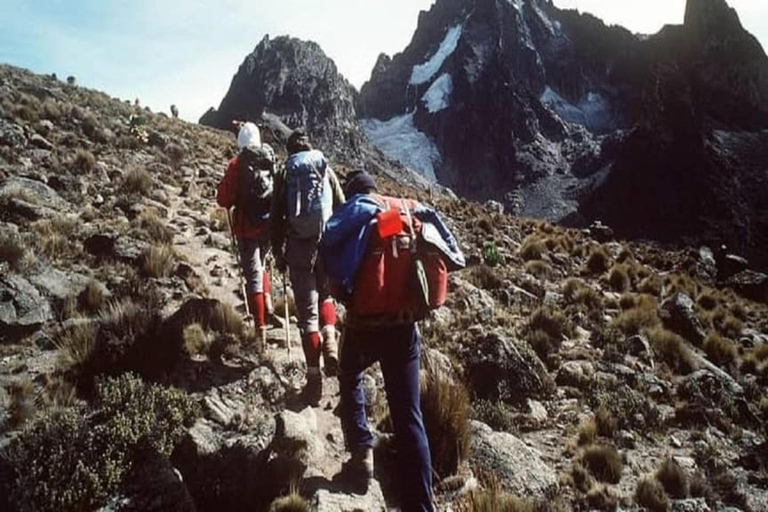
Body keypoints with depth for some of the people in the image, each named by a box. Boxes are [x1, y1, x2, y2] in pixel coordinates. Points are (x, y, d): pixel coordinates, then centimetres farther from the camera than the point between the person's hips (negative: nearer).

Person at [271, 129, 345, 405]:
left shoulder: (284, 173, 5)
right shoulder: (326, 170, 7)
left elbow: (277, 217, 3)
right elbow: (342, 209, 5)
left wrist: (278, 253, 11)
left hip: (299, 245, -1)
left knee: (307, 311, 3)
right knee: (326, 295, 25)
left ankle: (314, 376, 4)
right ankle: (330, 339, -2)